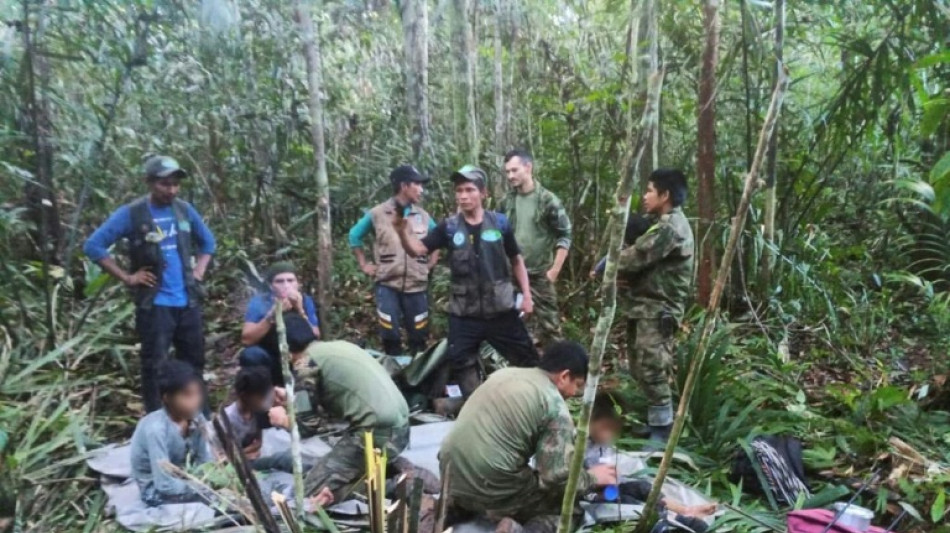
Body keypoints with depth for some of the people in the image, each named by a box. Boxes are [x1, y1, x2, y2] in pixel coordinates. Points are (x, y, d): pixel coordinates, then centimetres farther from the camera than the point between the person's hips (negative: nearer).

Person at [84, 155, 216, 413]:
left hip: (188, 302, 5)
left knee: (194, 362, 13)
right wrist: (127, 277, -10)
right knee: (154, 365, 0)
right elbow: (93, 245, -8)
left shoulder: (185, 210, 6)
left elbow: (208, 241, 21)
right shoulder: (131, 214, -8)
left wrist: (199, 270, 8)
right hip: (154, 304, -5)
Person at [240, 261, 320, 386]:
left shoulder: (305, 301, -9)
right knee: (251, 354, -30)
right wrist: (272, 315, -32)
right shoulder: (259, 302, -13)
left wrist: (300, 311, -29)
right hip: (269, 363, -2)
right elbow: (246, 340, -23)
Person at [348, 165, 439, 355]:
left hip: (417, 286, 3)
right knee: (390, 336, 0)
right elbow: (355, 235, 11)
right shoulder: (377, 213, -2)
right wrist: (364, 265, 7)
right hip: (387, 285, -2)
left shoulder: (423, 216, 7)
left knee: (418, 337, 7)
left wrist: (431, 263, 10)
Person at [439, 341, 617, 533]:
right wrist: (592, 477, 8)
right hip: (491, 489, -7)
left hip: (450, 475, 7)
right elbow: (558, 477, -13)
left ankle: (458, 506, 14)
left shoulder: (504, 373, 12)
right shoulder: (555, 407, -9)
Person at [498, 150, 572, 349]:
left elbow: (565, 237, -7)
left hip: (540, 275, -4)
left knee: (548, 323, -1)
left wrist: (554, 270, -11)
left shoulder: (548, 200, -7)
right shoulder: (506, 202, 6)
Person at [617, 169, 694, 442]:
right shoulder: (663, 222, 17)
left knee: (652, 371, -6)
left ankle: (661, 433, 4)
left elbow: (634, 258, -19)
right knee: (640, 367, 16)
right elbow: (639, 254, 13)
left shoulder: (669, 227, -18)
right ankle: (654, 420, 29)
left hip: (657, 309, -11)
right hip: (646, 306, 11)